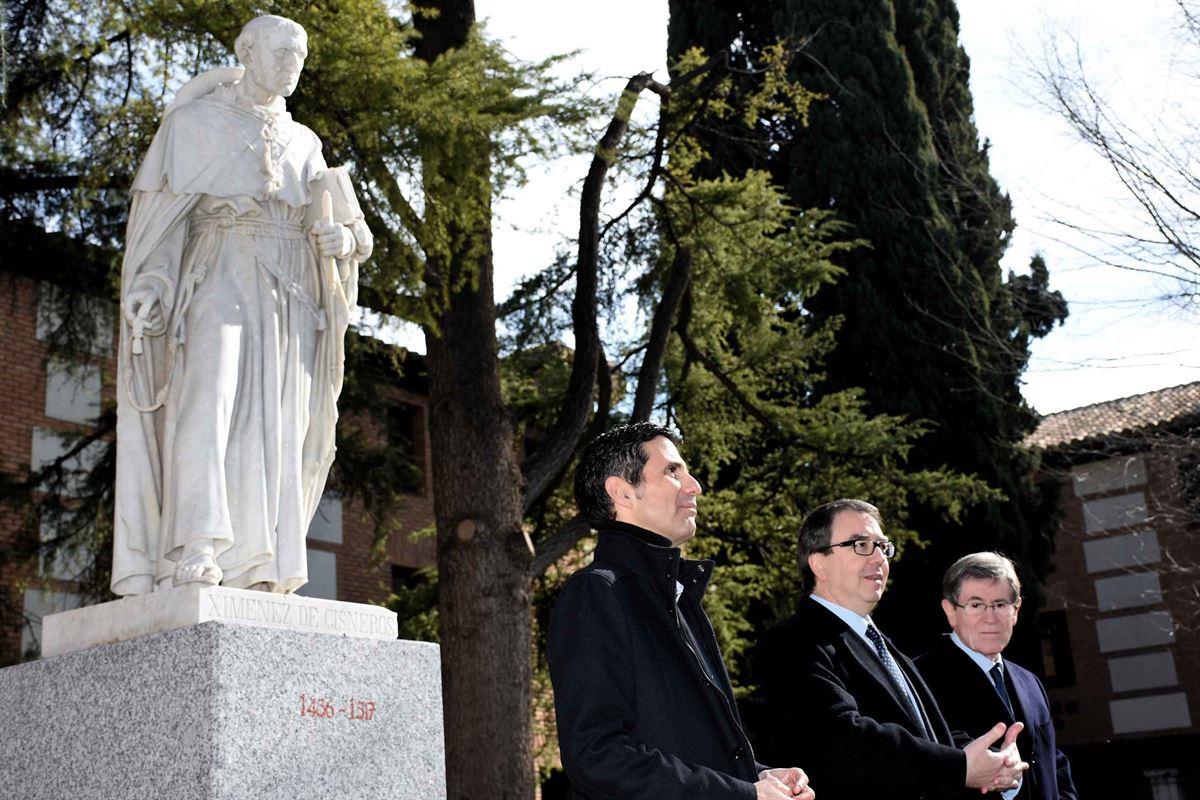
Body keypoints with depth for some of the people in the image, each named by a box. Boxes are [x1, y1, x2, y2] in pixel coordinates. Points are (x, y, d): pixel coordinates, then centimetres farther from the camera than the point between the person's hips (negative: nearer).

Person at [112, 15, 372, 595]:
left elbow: (339, 220, 17)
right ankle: (195, 553, -31)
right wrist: (149, 282, -11)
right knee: (205, 405, -23)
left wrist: (341, 235, -8)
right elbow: (163, 209, 4)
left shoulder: (303, 142, 22)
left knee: (276, 428, -4)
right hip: (220, 278, -4)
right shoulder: (197, 121, 10)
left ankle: (259, 569, -6)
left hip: (289, 298, 4)